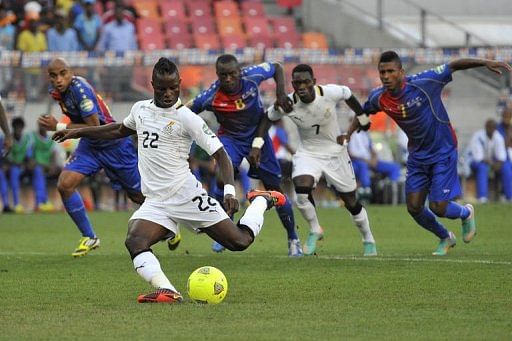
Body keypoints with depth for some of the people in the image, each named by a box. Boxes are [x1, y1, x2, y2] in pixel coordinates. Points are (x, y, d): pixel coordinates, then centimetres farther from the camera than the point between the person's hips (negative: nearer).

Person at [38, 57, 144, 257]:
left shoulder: (80, 89, -29)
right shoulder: (56, 91, -4)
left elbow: (94, 127, -30)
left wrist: (58, 127, -30)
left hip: (113, 144, -7)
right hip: (89, 146, 7)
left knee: (139, 195, 6)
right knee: (64, 185, -13)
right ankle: (89, 238, 2)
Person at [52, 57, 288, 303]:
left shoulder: (186, 118, -10)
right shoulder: (140, 109, 9)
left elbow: (220, 154, -11)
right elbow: (119, 130, 31)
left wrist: (229, 191, -26)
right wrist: (77, 132, 32)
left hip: (187, 196, -5)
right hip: (155, 203, 5)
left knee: (240, 241, 0)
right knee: (134, 242, -25)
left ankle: (262, 201, 28)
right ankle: (167, 292, -37)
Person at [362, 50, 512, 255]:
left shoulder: (422, 84, -25)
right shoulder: (378, 98, -10)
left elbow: (454, 66, -17)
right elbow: (364, 112, 13)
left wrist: (486, 63, -24)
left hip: (442, 153, -5)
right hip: (417, 157, 5)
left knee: (438, 207, -9)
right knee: (414, 208, 1)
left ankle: (466, 213, 28)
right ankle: (446, 238, 31)